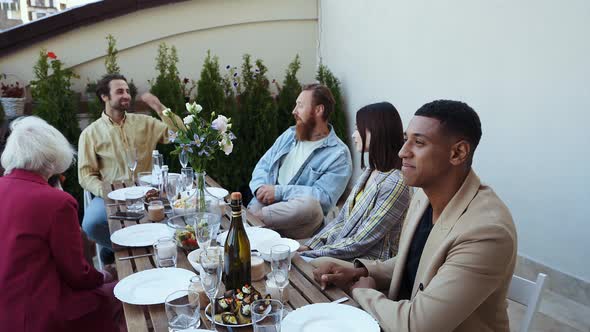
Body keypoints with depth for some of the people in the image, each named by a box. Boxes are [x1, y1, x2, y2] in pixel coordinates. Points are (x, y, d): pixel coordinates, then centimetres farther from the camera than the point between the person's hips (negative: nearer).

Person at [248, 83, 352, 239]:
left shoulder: (339, 154, -4)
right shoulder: (289, 134, 16)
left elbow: (324, 197, -15)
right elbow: (262, 166, 16)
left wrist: (279, 191, -17)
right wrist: (260, 188, -7)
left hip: (294, 222, -1)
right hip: (264, 203, 2)